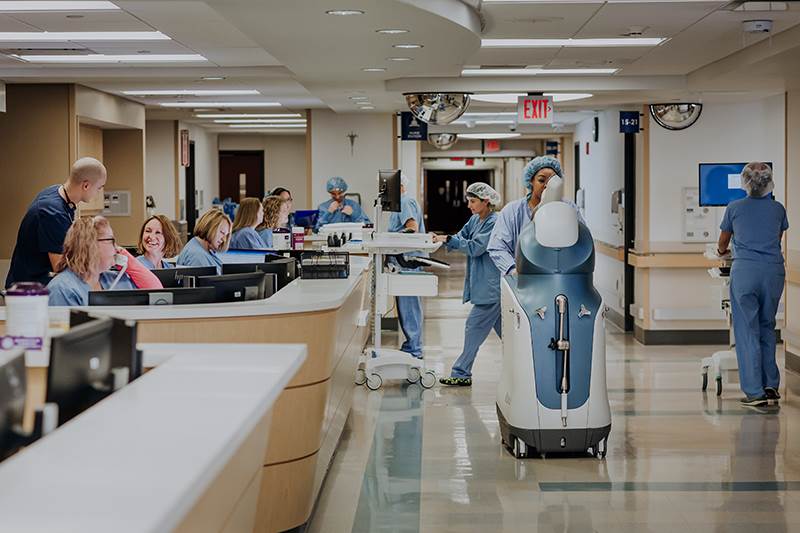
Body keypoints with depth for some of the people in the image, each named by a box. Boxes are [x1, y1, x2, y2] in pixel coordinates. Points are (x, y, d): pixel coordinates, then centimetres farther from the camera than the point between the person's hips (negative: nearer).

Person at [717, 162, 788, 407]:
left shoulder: (734, 208, 4)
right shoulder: (778, 209, 8)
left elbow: (722, 245, 17)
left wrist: (722, 251, 41)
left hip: (745, 270, -2)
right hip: (774, 271, 3)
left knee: (747, 331, 1)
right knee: (767, 327, 16)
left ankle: (755, 392, -1)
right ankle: (771, 386, 16)